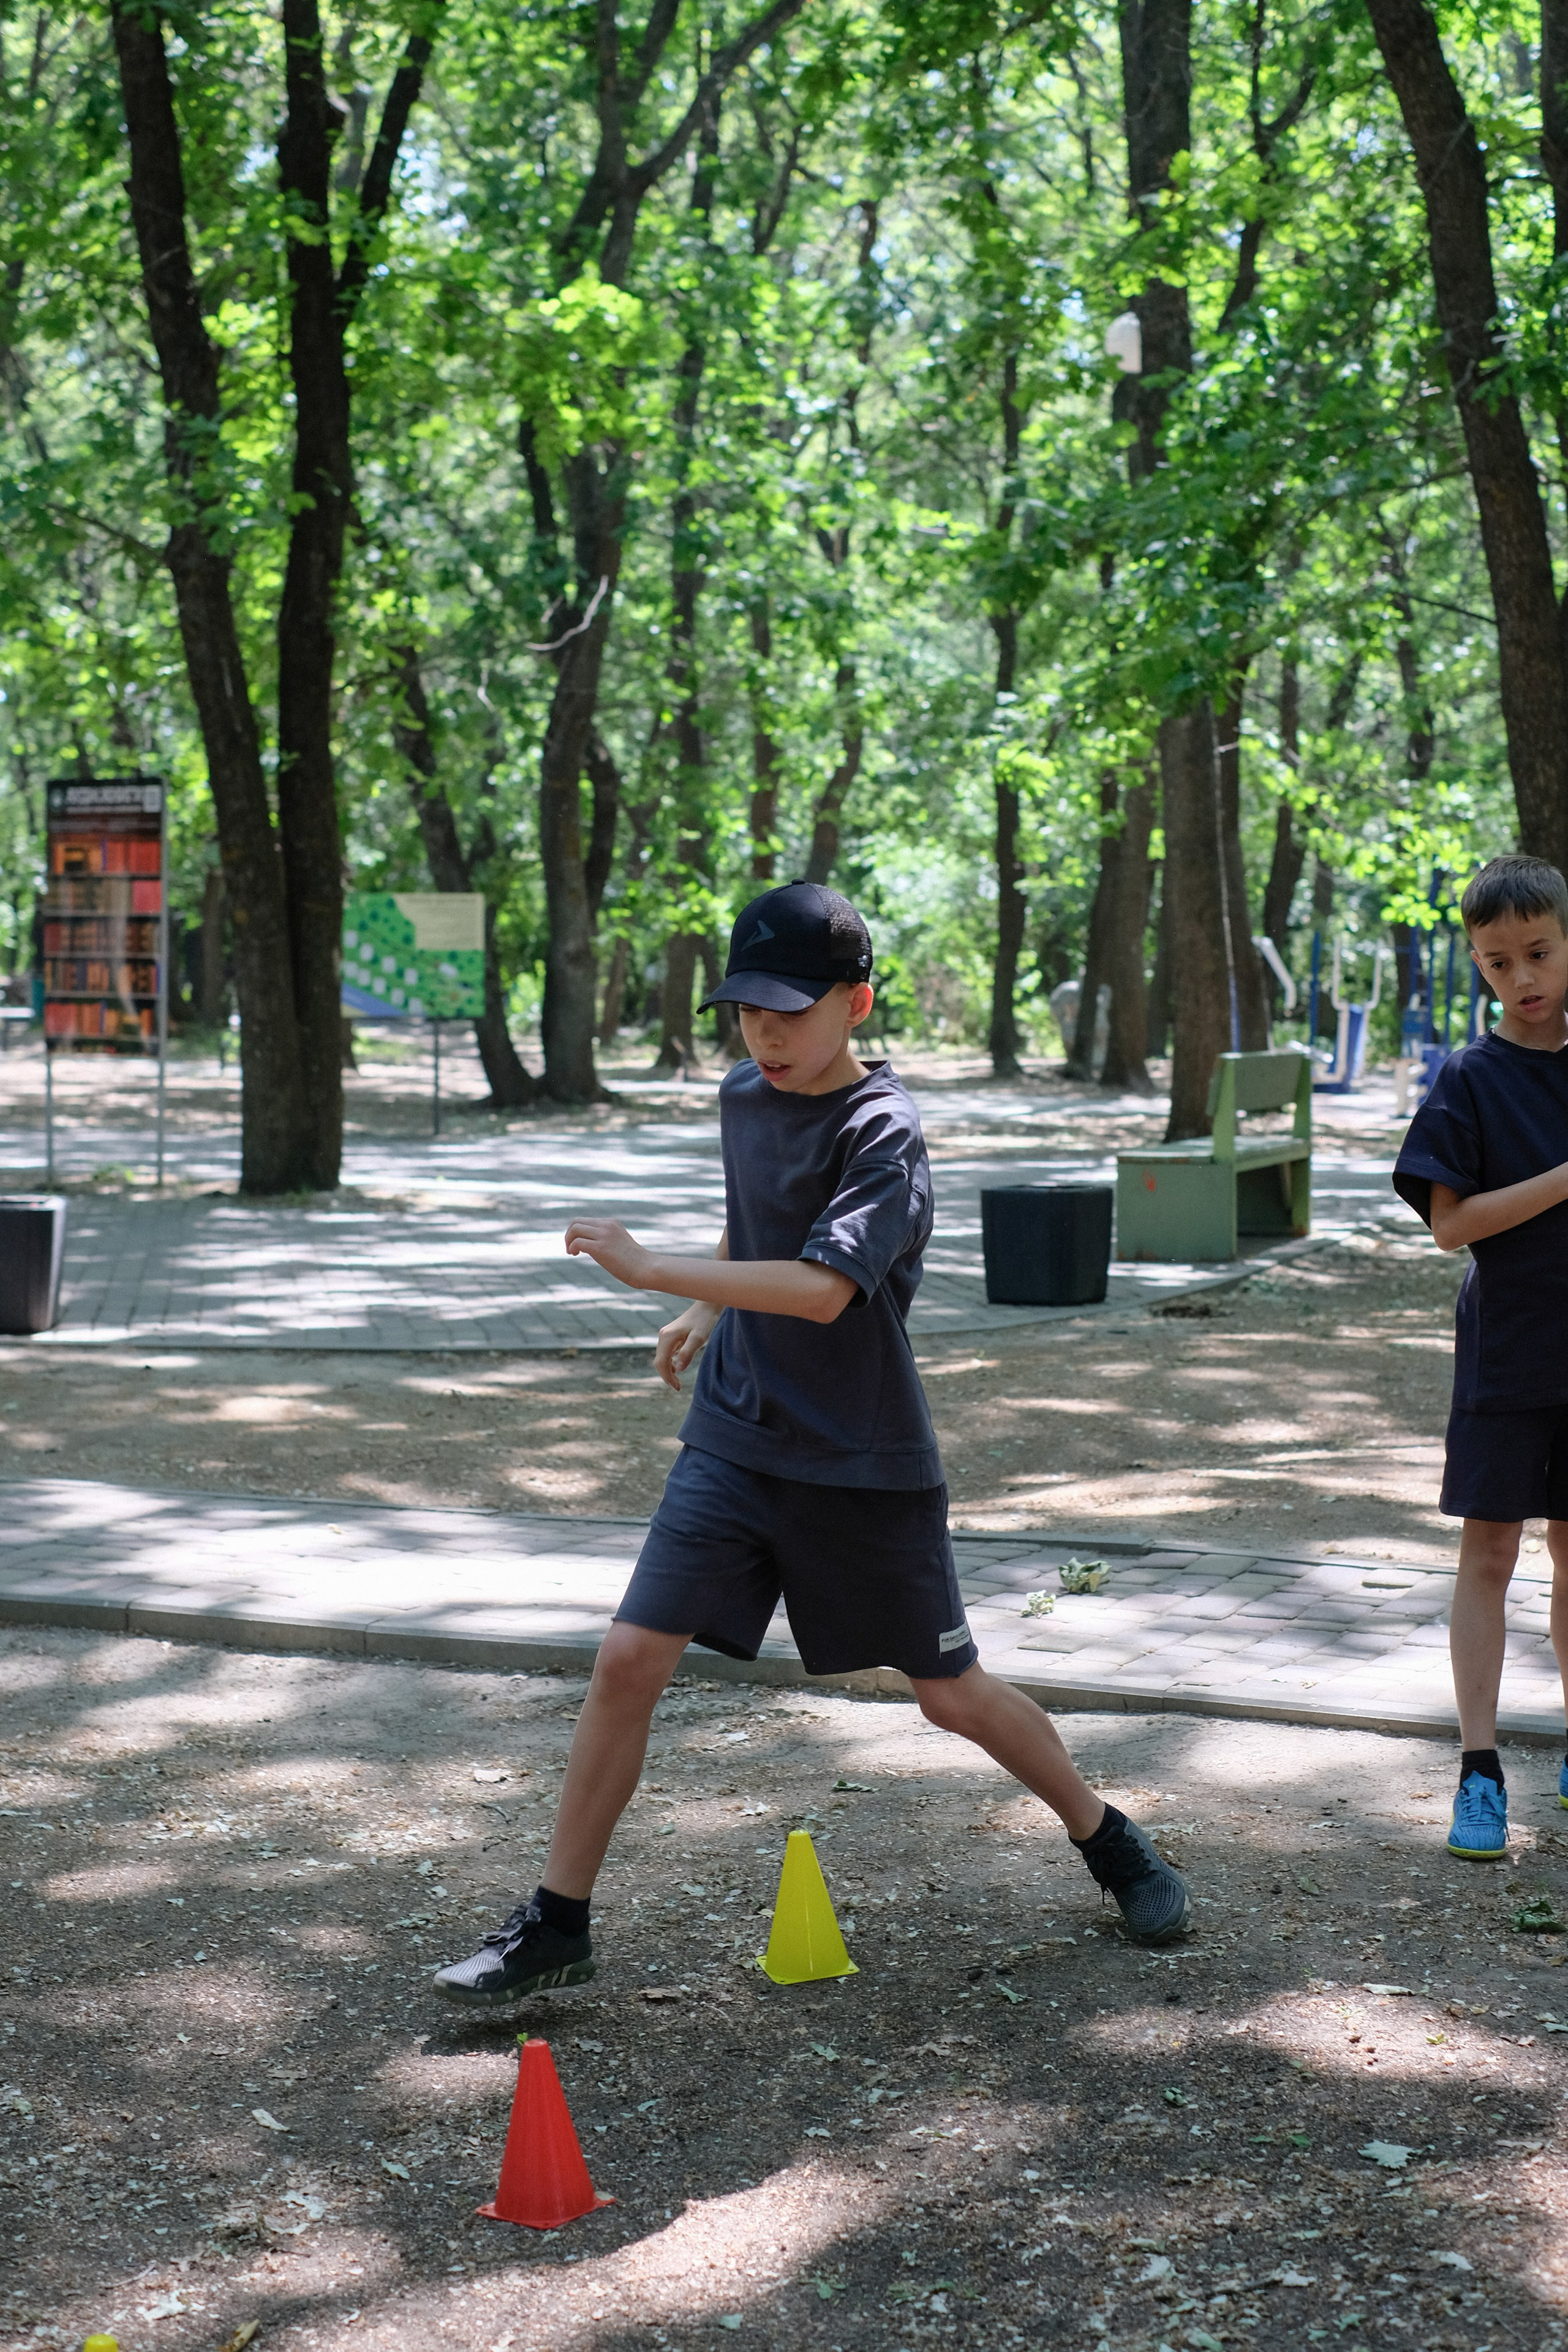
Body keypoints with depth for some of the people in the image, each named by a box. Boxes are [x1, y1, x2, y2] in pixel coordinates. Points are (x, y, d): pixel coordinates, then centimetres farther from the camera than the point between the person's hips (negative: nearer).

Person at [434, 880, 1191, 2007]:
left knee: (952, 1693, 8)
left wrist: (650, 1270, -32)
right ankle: (558, 1923, 4)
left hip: (865, 1462, -5)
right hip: (736, 1438, 5)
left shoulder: (884, 1131, -19)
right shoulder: (745, 1097, 4)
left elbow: (822, 1289, -33)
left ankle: (1108, 1840, 33)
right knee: (629, 1660, -7)